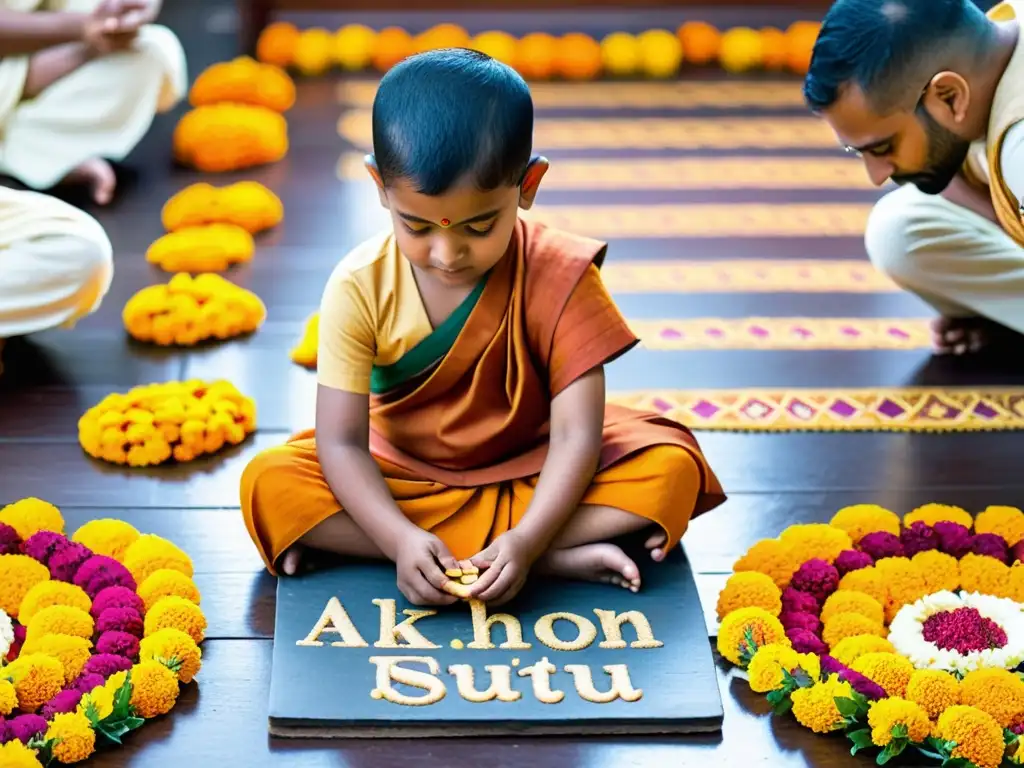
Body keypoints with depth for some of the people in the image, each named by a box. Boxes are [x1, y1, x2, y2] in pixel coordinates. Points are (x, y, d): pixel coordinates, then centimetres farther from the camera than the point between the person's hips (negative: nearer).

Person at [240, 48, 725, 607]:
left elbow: (576, 435, -22)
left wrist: (526, 540, -37)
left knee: (672, 467, -25)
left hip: (532, 467, -1)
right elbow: (341, 441, -19)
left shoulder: (559, 276, -18)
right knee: (269, 483, -28)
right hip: (404, 469, 2)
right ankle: (560, 559, -30)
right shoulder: (360, 287, -17)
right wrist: (400, 538, -36)